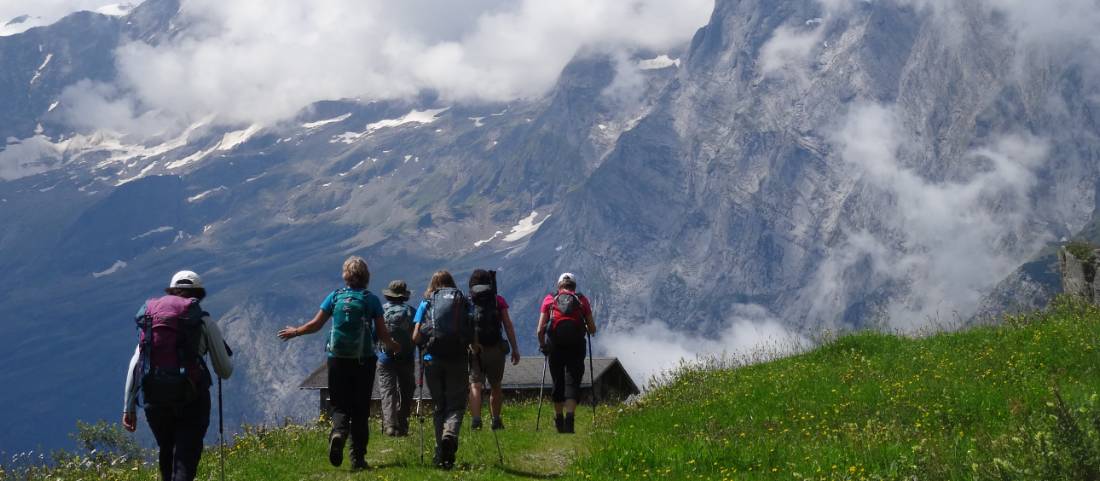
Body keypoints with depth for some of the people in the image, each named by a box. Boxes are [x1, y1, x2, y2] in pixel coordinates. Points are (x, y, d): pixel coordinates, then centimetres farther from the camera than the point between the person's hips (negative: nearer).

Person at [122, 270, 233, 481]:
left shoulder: (150, 316, 12)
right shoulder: (203, 320, 1)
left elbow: (135, 365, 6)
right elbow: (225, 372, 4)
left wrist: (128, 407, 9)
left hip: (155, 399, 4)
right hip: (192, 399, -4)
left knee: (167, 455, 23)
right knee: (186, 458, -2)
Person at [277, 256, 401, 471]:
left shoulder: (335, 297, 2)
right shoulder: (371, 300, -2)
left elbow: (316, 324, 5)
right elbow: (382, 333, -2)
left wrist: (294, 332, 22)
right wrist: (393, 346, 19)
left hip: (337, 359, 1)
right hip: (364, 361, -1)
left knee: (340, 405, 8)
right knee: (360, 409, 7)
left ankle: (338, 432, -24)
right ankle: (358, 457, 6)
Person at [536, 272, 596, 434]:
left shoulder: (549, 300, 9)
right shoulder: (582, 300, 9)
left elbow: (540, 330, 2)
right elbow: (593, 330, 8)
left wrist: (542, 345, 19)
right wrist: (586, 330, 30)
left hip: (555, 347, 1)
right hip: (576, 347, -1)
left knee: (558, 383, 15)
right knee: (572, 384, -2)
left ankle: (559, 420, 26)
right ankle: (569, 417, -20)